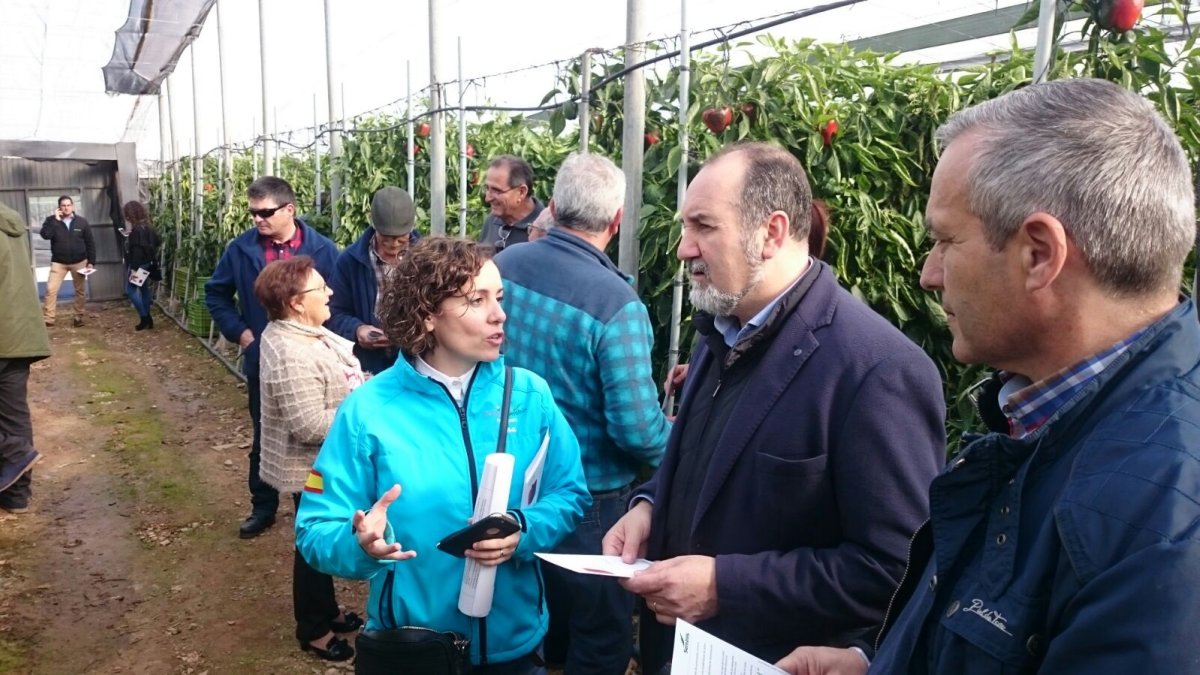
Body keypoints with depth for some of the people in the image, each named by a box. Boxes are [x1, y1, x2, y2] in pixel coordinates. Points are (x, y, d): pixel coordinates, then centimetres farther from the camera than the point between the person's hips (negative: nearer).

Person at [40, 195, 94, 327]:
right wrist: (55, 220, -20)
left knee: (80, 291, 8)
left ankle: (78, 317, 20)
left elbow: (90, 243, 2)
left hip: (79, 262, 1)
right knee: (51, 289, -8)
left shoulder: (82, 221, 0)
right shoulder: (51, 220, -1)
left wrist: (91, 262, -3)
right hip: (58, 262, -1)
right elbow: (45, 235, -20)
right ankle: (47, 318, -3)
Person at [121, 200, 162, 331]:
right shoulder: (148, 226, 8)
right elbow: (158, 241, 19)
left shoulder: (137, 229, -18)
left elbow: (137, 250, -23)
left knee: (130, 290, -2)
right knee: (145, 290, 13)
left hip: (138, 265, -9)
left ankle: (145, 317, -4)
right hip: (147, 264, 9)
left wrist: (134, 268, -22)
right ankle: (147, 318, 17)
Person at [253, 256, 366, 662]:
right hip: (312, 469, -10)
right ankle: (312, 629, 29)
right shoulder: (291, 357, -31)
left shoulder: (304, 332, 2)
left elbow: (335, 385, 14)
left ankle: (327, 611, 43)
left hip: (327, 463, 10)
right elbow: (312, 427, -32)